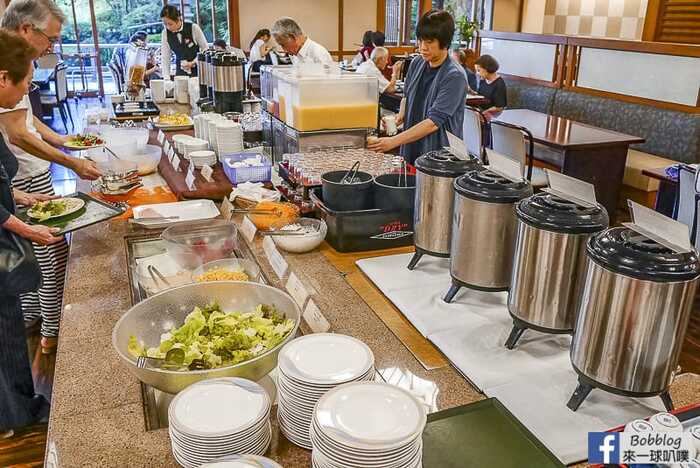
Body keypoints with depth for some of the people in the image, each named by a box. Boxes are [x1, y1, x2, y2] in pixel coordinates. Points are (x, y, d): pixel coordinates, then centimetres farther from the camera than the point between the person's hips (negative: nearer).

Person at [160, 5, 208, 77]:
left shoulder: (193, 28, -14)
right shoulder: (166, 33, -4)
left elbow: (205, 49, -5)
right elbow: (165, 58, -2)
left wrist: (193, 63, -17)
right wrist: (166, 79, -11)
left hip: (197, 70, -3)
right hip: (180, 72, 3)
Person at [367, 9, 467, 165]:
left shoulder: (455, 76, -18)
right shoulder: (417, 63, 2)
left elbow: (434, 122, -23)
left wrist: (393, 141, -28)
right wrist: (400, 116, -2)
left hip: (438, 153, -6)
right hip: (410, 149, 6)